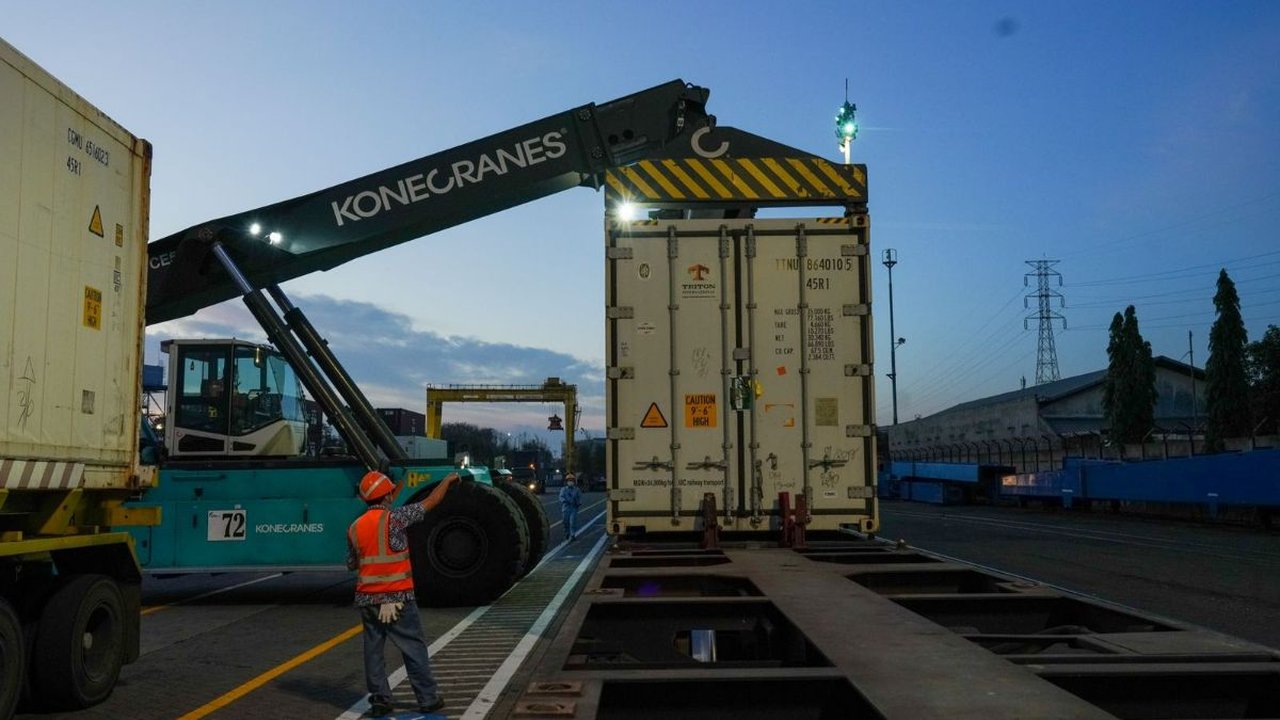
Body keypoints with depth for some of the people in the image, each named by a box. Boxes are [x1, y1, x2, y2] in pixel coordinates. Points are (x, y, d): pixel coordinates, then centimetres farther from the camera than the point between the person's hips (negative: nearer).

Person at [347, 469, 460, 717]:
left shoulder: (354, 527, 5)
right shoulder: (394, 518, -11)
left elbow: (351, 564, 13)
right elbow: (430, 502, -4)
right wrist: (447, 480, 9)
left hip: (367, 599, 5)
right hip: (397, 597, -5)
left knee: (373, 649, 12)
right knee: (414, 648, 4)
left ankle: (379, 700, 13)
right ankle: (427, 699, 9)